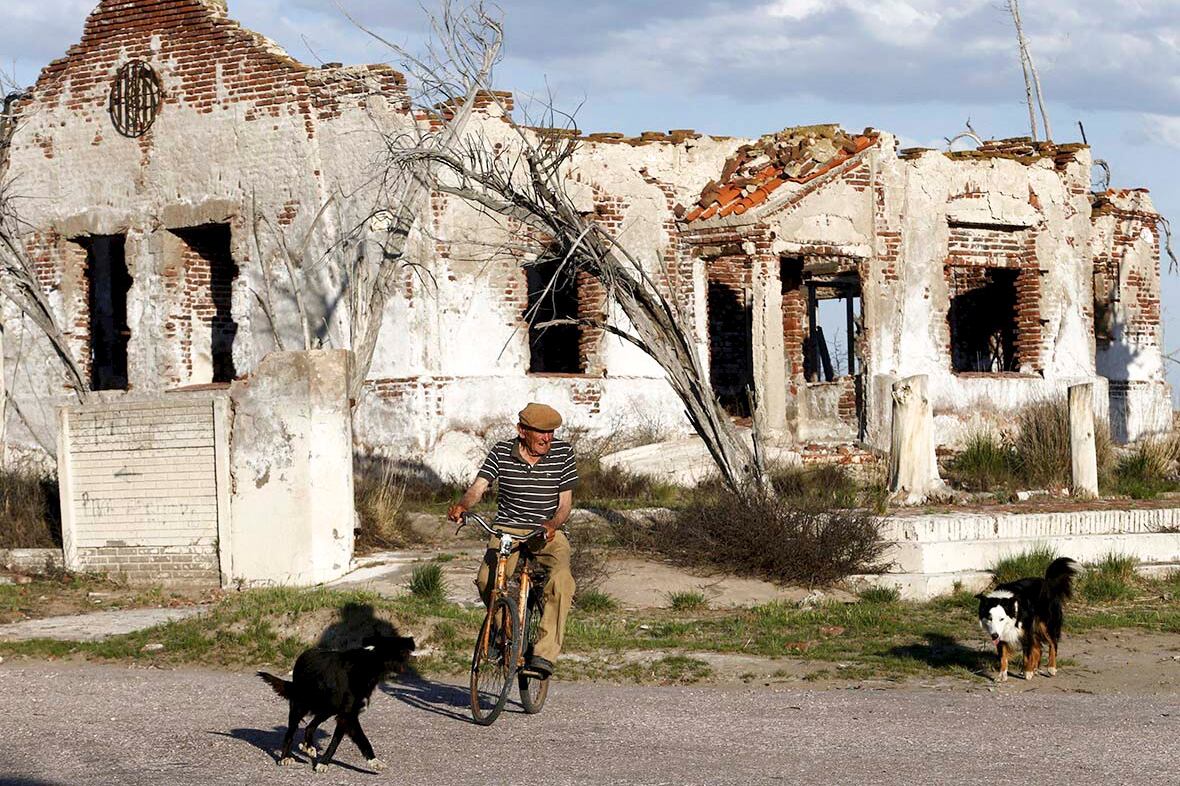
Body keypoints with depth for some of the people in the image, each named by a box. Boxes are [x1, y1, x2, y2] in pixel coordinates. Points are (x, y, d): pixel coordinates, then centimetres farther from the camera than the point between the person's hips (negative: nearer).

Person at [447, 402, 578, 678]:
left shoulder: (563, 452, -3)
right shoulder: (501, 453, -2)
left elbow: (565, 502, -3)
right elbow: (478, 487, -12)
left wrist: (552, 525, -24)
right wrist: (462, 505, -35)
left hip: (548, 531, 0)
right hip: (508, 528, 0)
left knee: (561, 579, -32)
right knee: (487, 580, -27)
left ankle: (544, 653, -31)